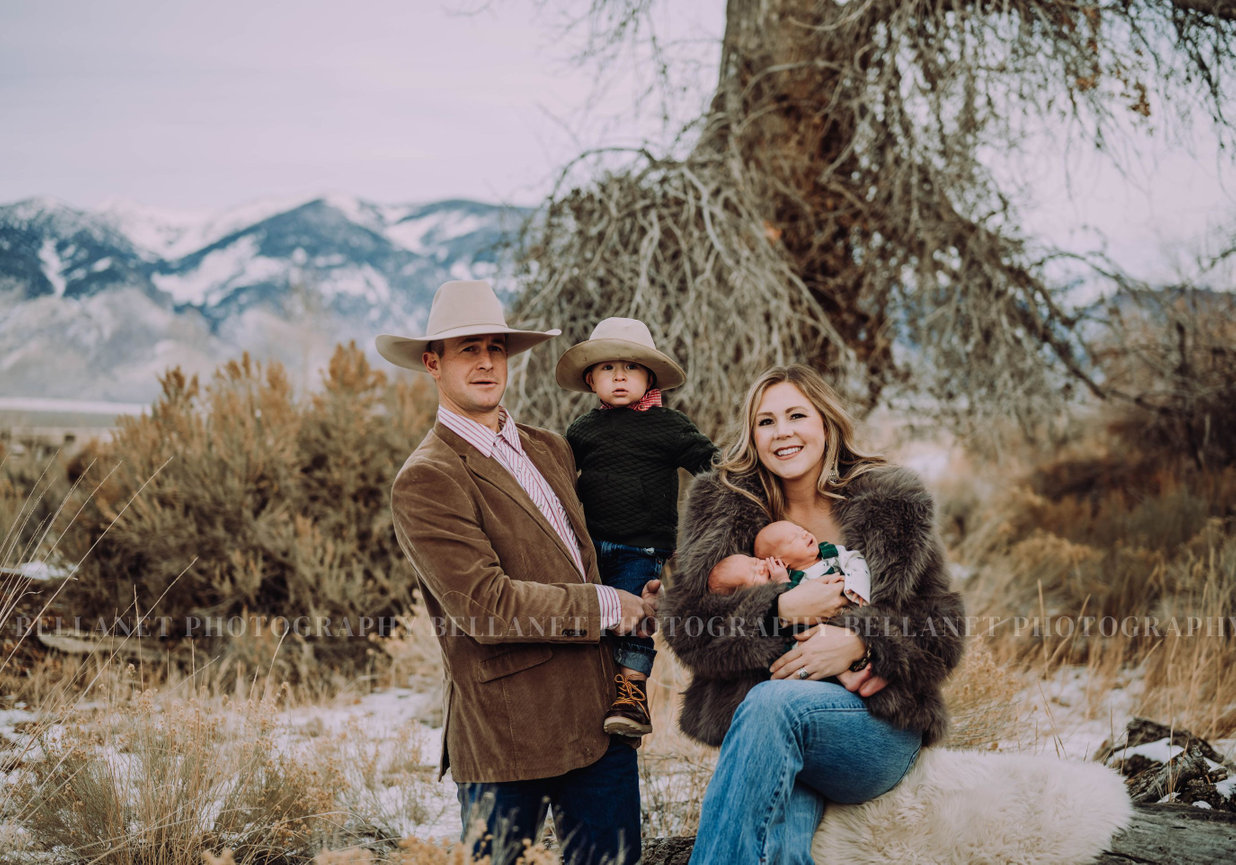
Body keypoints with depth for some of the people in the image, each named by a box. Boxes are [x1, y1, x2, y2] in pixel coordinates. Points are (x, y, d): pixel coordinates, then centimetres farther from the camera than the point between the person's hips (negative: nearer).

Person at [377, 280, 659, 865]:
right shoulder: (426, 480, -10)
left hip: (601, 719, 7)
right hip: (506, 738, -7)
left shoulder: (550, 449, 15)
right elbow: (484, 606, -18)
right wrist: (608, 607, -11)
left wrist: (637, 599, 8)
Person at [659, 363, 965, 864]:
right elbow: (683, 626, 2)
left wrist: (859, 644, -16)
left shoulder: (890, 503, 6)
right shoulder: (721, 504, 9)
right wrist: (781, 610, -13)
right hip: (764, 734, 1)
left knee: (773, 703, -34)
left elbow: (941, 633, 4)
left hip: (876, 734, 0)